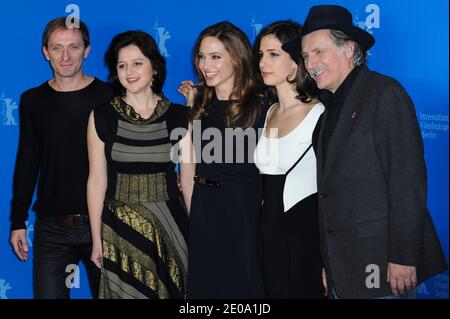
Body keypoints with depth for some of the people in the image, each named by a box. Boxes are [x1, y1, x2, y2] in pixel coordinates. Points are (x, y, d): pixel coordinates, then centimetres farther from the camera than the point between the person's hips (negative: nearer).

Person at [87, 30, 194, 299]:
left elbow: (189, 179, 0)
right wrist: (96, 240, -1)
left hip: (169, 225, 1)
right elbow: (97, 180, -1)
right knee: (126, 291, 8)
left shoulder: (179, 116, -2)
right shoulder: (102, 116, -4)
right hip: (119, 227, 0)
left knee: (171, 290, 9)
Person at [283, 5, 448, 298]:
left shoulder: (385, 92, -9)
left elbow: (408, 178, -15)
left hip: (380, 259, -7)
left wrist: (403, 256, -18)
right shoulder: (330, 104, 14)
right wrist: (328, 264, 11)